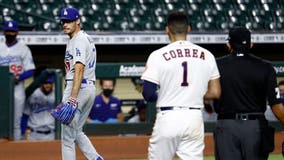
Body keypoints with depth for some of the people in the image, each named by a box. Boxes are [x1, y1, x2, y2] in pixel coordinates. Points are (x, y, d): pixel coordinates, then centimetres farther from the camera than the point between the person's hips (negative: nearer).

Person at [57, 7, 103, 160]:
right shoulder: (87, 38, 18)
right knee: (77, 132, 20)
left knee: (67, 136, -5)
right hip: (90, 88, 11)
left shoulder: (78, 41, -14)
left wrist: (73, 98, -33)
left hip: (78, 89, -11)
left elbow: (79, 69, -25)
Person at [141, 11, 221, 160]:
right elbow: (215, 92, 6)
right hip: (195, 118, 3)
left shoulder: (158, 55, -5)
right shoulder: (206, 55, 6)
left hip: (167, 118, -3)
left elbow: (148, 94, -8)